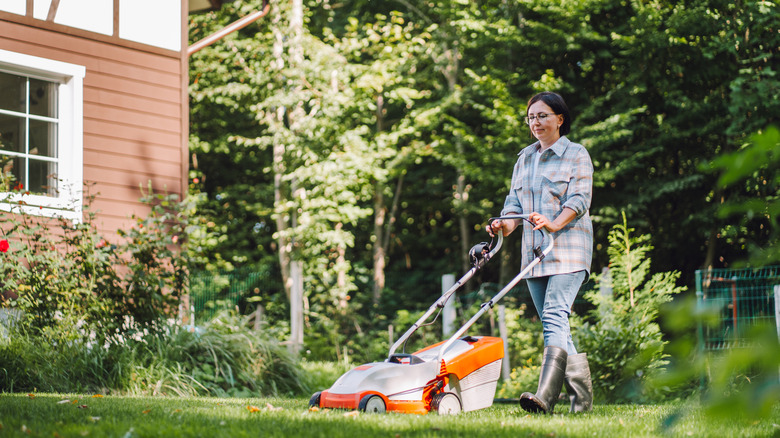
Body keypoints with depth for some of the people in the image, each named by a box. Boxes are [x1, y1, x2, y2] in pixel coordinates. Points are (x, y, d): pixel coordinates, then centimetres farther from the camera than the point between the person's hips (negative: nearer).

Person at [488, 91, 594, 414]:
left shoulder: (576, 155, 3)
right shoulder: (524, 159, 20)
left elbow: (579, 200, -9)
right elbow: (514, 202, 14)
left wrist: (554, 224, -27)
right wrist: (506, 224, -8)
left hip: (567, 247, -7)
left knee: (554, 316, -21)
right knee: (553, 325, 5)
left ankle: (545, 397, -34)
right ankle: (582, 394, 12)